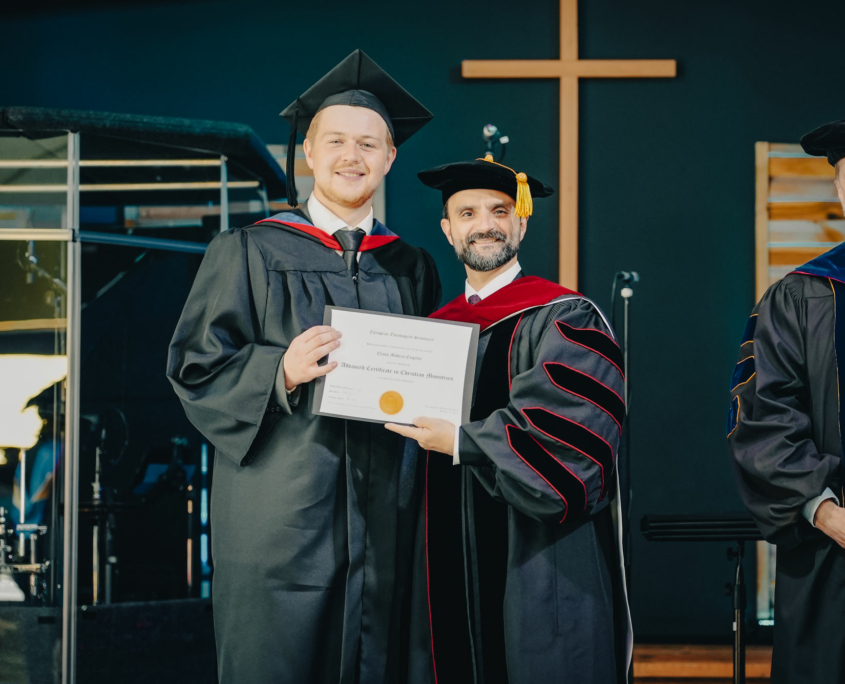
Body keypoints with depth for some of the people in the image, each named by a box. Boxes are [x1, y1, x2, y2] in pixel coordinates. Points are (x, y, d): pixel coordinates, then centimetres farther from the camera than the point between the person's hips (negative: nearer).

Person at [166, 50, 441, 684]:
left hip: (380, 514, 3)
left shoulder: (410, 269, 14)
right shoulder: (249, 253, 5)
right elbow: (195, 364, -2)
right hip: (281, 518, -3)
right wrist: (281, 371, -19)